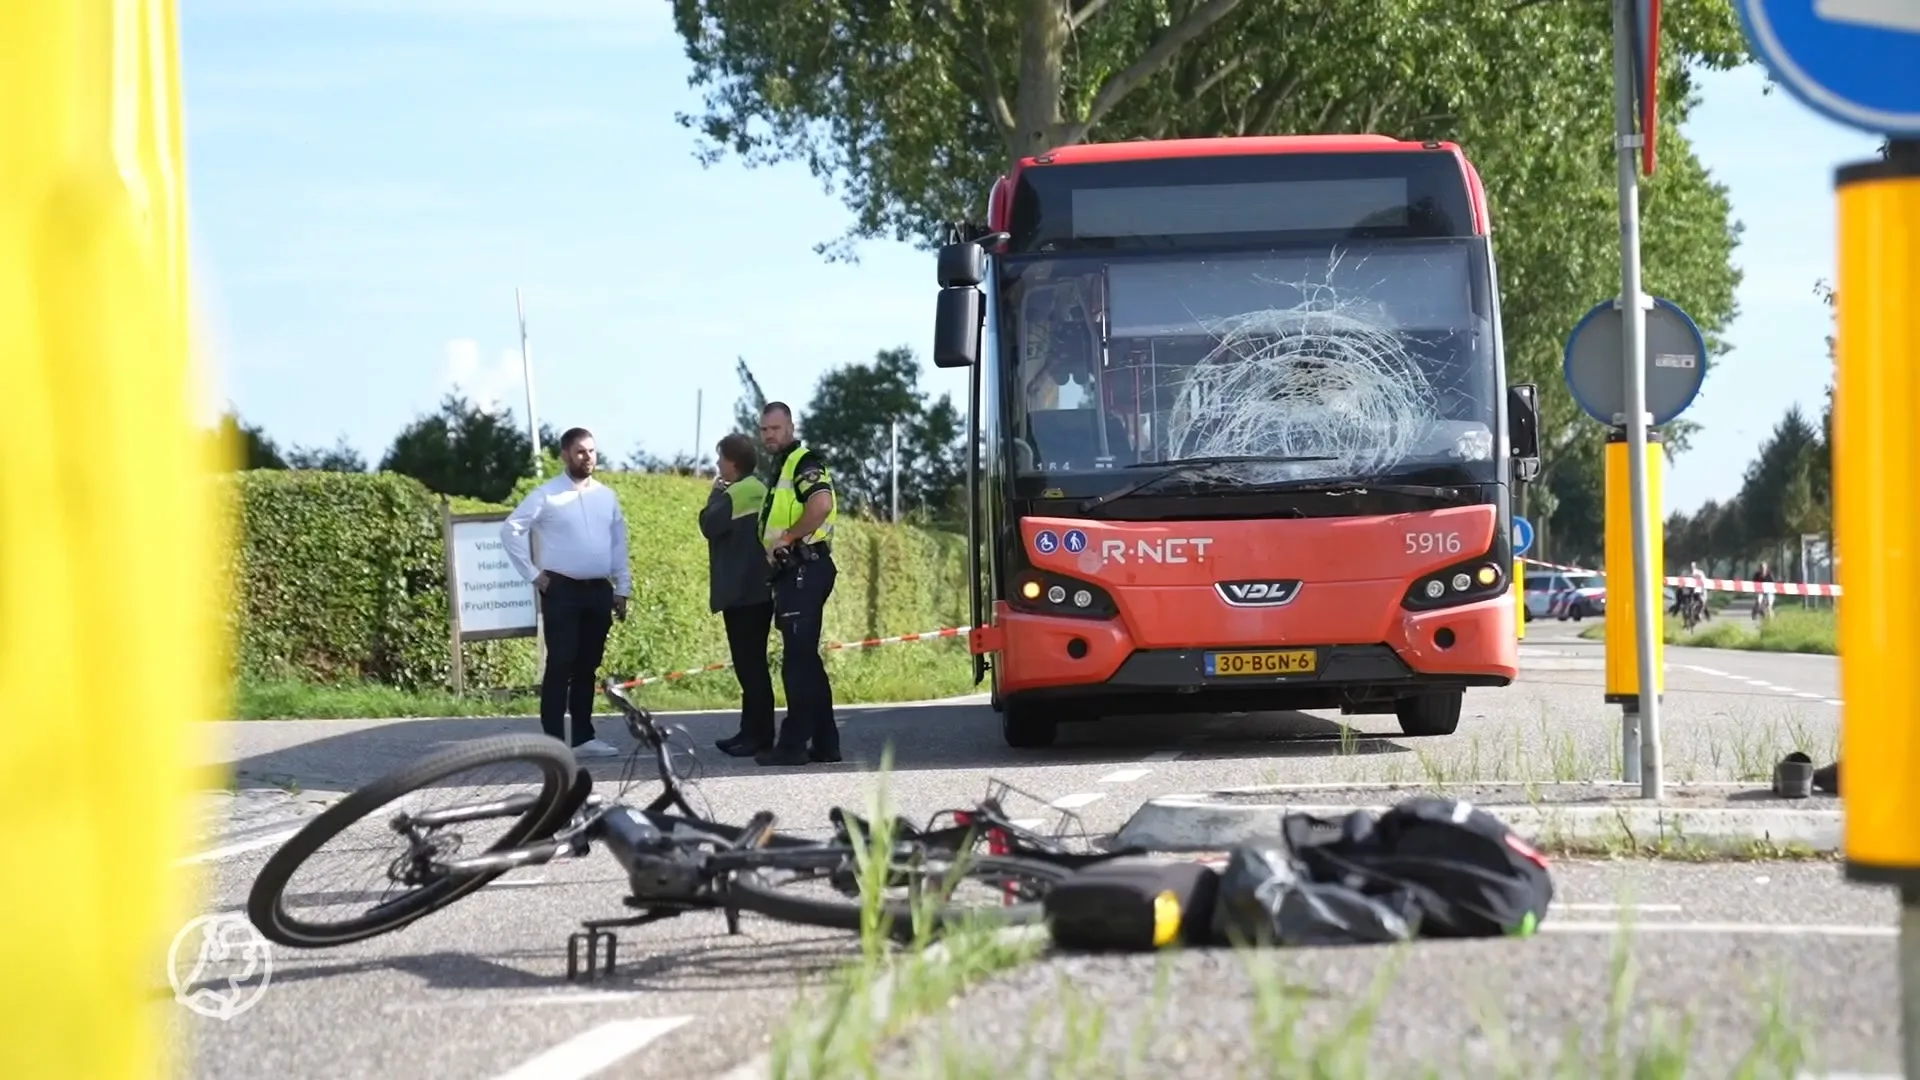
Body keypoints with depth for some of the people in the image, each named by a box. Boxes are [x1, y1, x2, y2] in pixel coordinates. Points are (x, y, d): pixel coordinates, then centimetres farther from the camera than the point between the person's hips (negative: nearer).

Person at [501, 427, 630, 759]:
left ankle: (583, 738, 15)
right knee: (560, 666, -7)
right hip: (562, 590, -5)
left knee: (587, 668, 9)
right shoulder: (546, 495, -5)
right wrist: (533, 574, -7)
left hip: (599, 591, 5)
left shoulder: (607, 496, 11)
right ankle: (554, 741, -7)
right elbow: (510, 530, -6)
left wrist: (622, 589, 10)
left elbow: (619, 543, 15)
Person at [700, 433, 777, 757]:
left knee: (750, 663, -9)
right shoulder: (758, 491, 16)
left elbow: (710, 525, -17)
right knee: (752, 662, 13)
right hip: (757, 590, 10)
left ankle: (759, 734, -9)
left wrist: (716, 493, -5)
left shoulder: (736, 494, -14)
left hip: (742, 592, -10)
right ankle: (753, 731, 16)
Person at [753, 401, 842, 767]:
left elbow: (821, 503, -26)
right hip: (791, 573, 11)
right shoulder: (781, 468, 23)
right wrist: (773, 552, 14)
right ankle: (825, 743, 16)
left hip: (805, 569, -11)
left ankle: (794, 743, -10)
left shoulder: (803, 462, -8)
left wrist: (787, 539, -18)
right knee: (805, 659, 12)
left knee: (798, 658, -10)